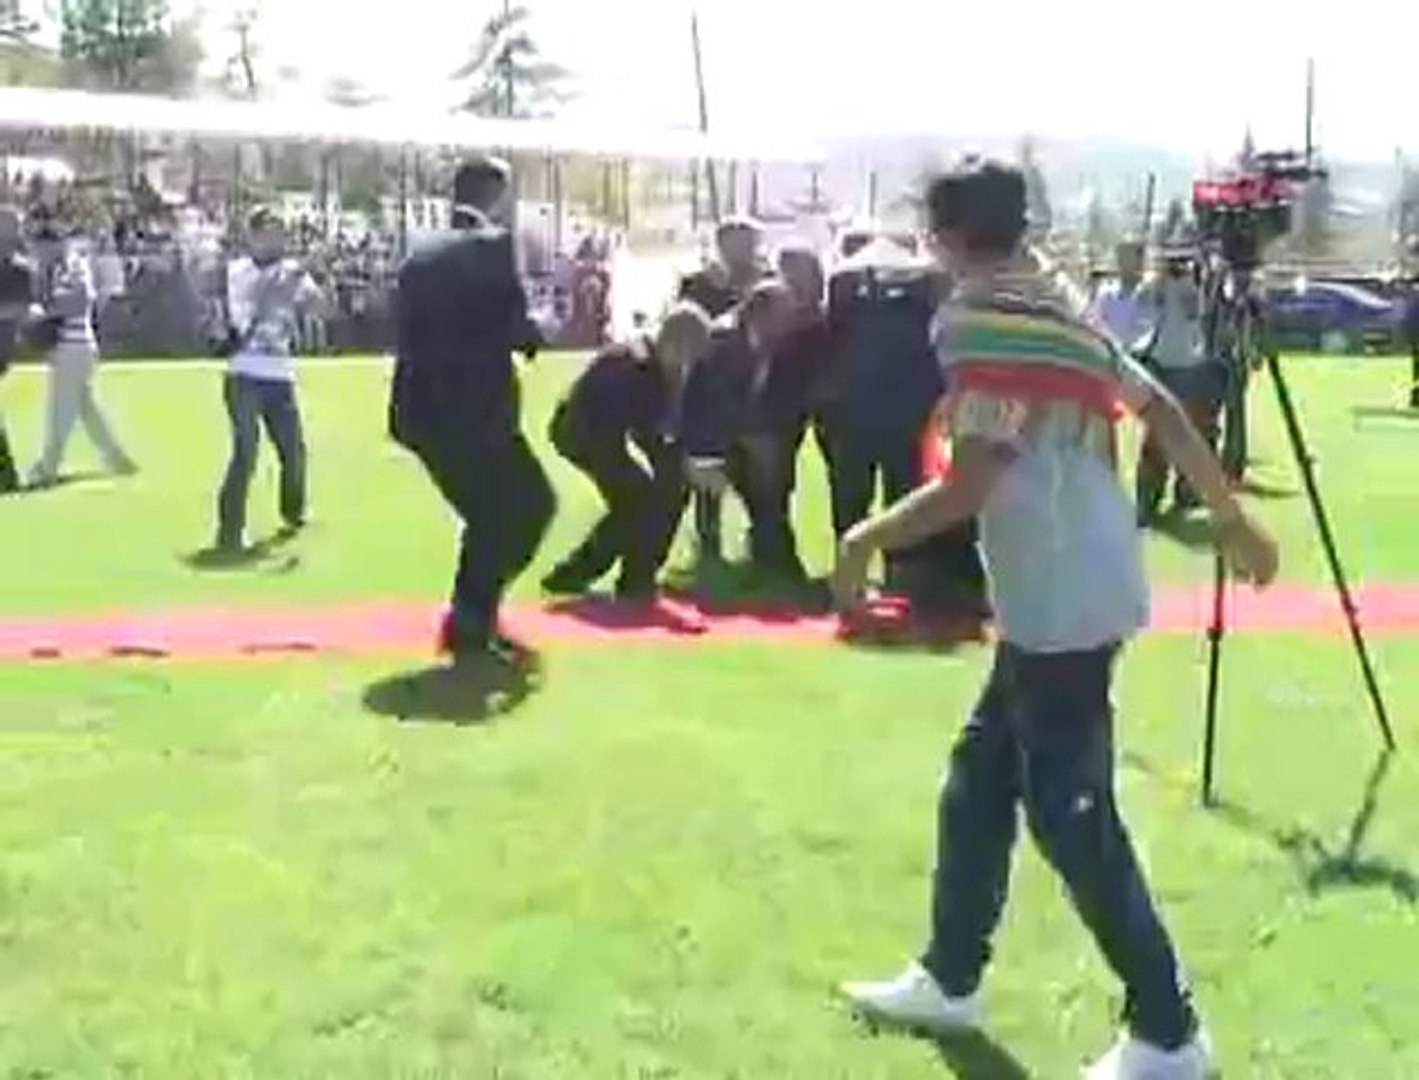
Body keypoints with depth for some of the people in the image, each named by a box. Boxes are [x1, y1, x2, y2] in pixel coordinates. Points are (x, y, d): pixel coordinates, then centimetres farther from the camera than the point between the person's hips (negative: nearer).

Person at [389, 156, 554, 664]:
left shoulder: (420, 257, 14)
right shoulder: (493, 245, -6)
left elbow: (405, 335, 12)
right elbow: (512, 325, -14)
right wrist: (535, 335, 6)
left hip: (423, 409, 8)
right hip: (475, 409, -7)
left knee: (493, 514, 21)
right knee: (531, 506, 7)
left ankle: (473, 620, 22)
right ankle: (472, 622, 4)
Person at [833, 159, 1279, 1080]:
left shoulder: (982, 316, -14)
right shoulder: (1058, 303, 13)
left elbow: (972, 484, -21)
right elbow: (1163, 411, 15)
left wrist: (866, 540, -9)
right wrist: (1233, 521, 22)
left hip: (1061, 600, -10)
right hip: (1063, 592, 10)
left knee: (1071, 815, -1)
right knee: (980, 778, 18)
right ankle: (949, 979, 30)